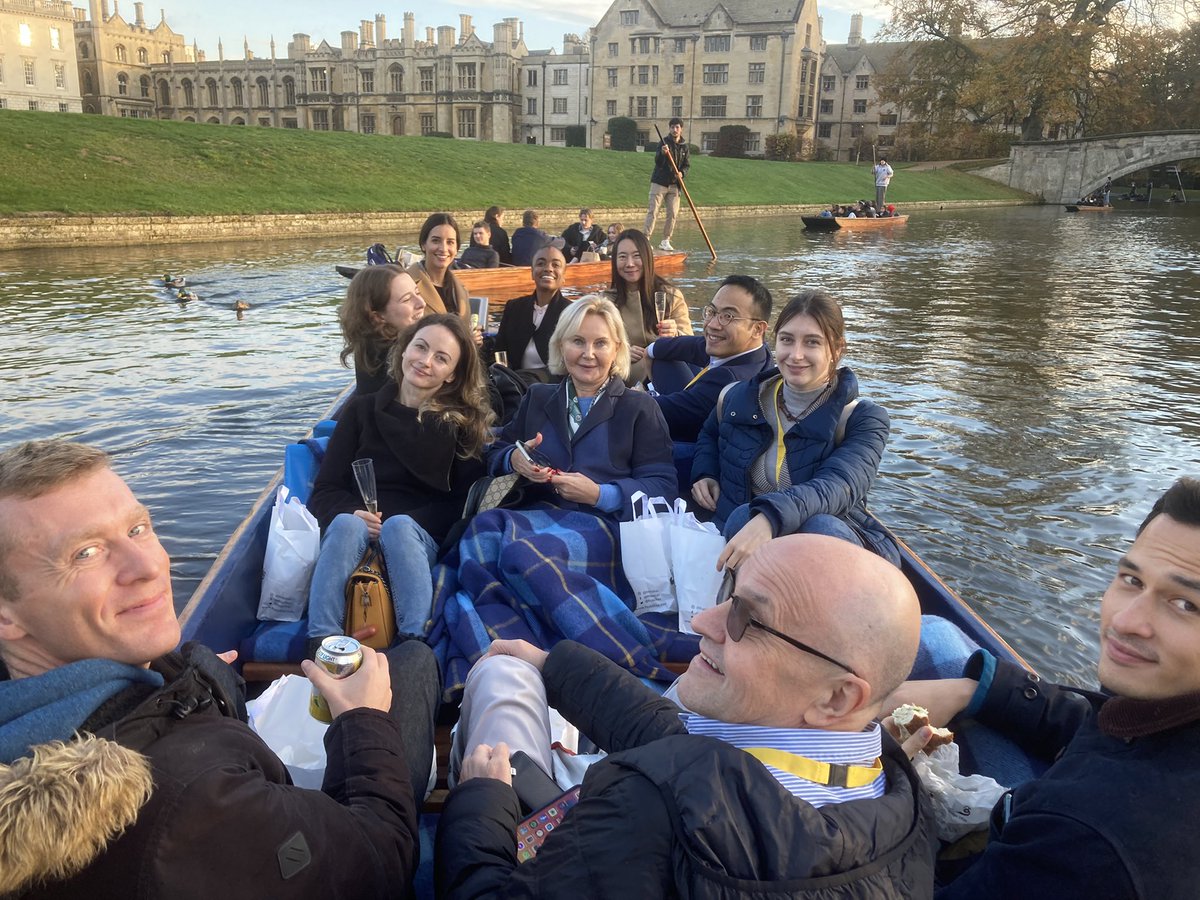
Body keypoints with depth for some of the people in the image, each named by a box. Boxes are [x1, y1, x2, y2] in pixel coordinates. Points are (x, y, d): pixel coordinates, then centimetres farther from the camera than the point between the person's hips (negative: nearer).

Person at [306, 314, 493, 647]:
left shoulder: (463, 423, 11)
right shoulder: (362, 410, 16)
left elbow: (461, 502, 1)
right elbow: (324, 491, 9)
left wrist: (400, 524, -15)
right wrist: (353, 513, -15)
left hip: (420, 536, -1)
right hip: (357, 527, 1)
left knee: (399, 526, -34)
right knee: (347, 524, -32)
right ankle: (322, 647, -44)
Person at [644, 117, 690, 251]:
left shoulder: (684, 147, 9)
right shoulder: (664, 143, -4)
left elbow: (686, 165, 8)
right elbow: (658, 162, -15)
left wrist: (682, 173, -13)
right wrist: (662, 153, -36)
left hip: (674, 184, 4)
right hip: (659, 182, -4)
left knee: (673, 214, 2)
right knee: (653, 211, -8)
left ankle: (665, 241, 10)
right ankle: (646, 239, -10)